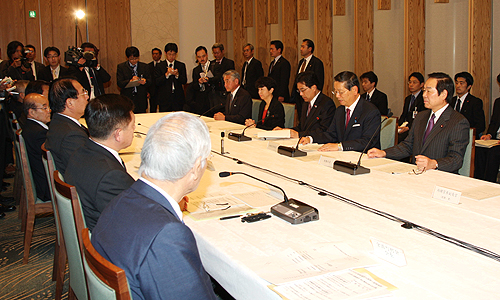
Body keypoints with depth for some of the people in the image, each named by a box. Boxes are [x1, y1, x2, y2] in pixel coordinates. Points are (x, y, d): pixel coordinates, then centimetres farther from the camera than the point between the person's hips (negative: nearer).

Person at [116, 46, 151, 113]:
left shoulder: (144, 67, 10)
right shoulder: (121, 67, 5)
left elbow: (149, 81, 4)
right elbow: (119, 83, -5)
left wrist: (145, 81, -20)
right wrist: (130, 81, -23)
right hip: (127, 99, -1)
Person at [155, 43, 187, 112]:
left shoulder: (181, 65, 9)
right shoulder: (160, 66, 5)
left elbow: (184, 81, 0)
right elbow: (157, 82, -5)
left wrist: (177, 75, -18)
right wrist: (166, 74, -18)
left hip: (178, 100, 1)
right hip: (164, 100, -1)